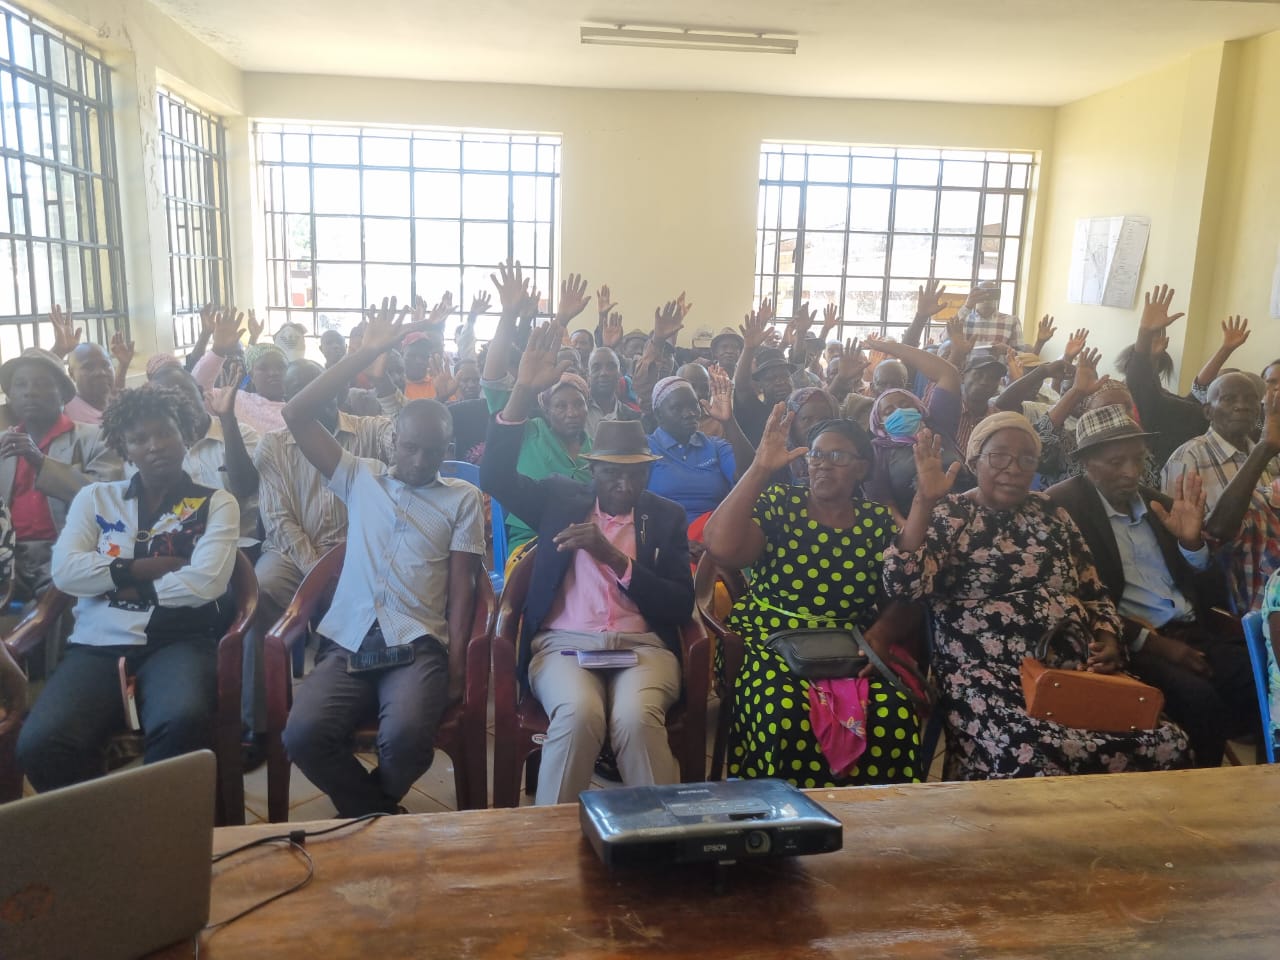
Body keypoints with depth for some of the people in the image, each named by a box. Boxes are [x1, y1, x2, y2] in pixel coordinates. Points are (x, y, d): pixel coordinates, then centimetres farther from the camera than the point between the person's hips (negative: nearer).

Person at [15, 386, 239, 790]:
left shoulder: (216, 504, 8)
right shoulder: (95, 498, 17)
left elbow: (205, 582, -7)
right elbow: (65, 572, 2)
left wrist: (116, 581, 0)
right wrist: (138, 568, -5)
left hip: (179, 640, -2)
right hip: (99, 643, 3)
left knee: (184, 720, -36)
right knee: (40, 743, -27)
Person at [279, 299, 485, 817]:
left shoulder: (463, 498, 12)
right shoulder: (359, 478, 17)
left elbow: (461, 589, 6)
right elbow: (297, 416, 7)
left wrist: (456, 664, -7)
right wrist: (365, 353, 2)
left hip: (418, 645, -1)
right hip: (347, 642, 2)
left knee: (406, 736, -30)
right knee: (303, 734, -26)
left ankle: (369, 814, 7)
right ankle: (380, 814, 4)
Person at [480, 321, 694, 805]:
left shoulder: (667, 516, 11)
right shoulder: (562, 498, 12)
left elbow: (682, 607, 2)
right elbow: (495, 477, -3)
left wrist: (614, 557, -12)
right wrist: (522, 393, -14)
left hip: (643, 647, 0)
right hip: (563, 643, 0)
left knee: (637, 718, -32)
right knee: (578, 714, -33)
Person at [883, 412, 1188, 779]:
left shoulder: (1051, 513, 17)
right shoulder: (947, 515, 2)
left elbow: (1094, 593, 22)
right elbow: (904, 585, -16)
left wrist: (1108, 639, 1)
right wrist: (924, 500, -21)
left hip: (1076, 669, 6)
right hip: (987, 674, -5)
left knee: (1165, 742, -16)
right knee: (1035, 759, -33)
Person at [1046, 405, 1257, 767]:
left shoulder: (1159, 504, 15)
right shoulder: (1063, 506, -4)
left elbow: (1210, 590, 13)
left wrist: (1191, 541, -7)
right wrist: (1149, 640, -17)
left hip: (1193, 634, 6)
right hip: (1128, 642, -6)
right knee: (1199, 698, -29)